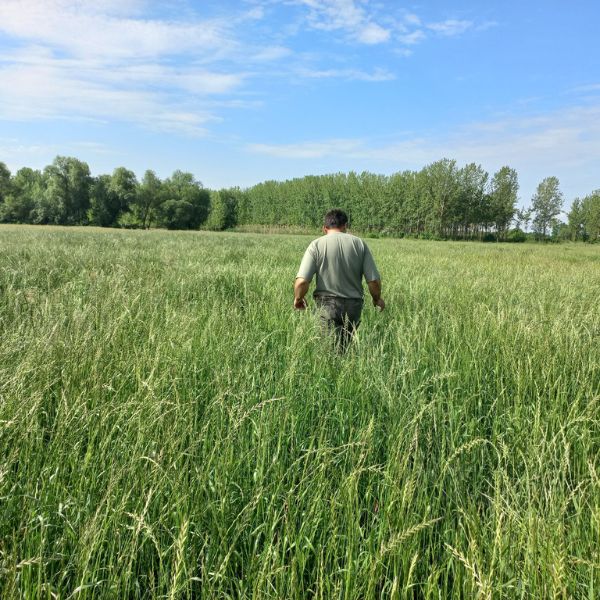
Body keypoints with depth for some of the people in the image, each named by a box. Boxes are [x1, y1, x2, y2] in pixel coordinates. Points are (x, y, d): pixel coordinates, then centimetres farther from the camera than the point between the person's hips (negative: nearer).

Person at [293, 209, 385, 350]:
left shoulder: (316, 245, -3)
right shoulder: (359, 244, 2)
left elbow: (302, 281, -12)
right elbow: (374, 280, -2)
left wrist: (298, 298, 8)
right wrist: (377, 299, 18)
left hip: (327, 305, -2)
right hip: (353, 305, 2)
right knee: (345, 347, 13)